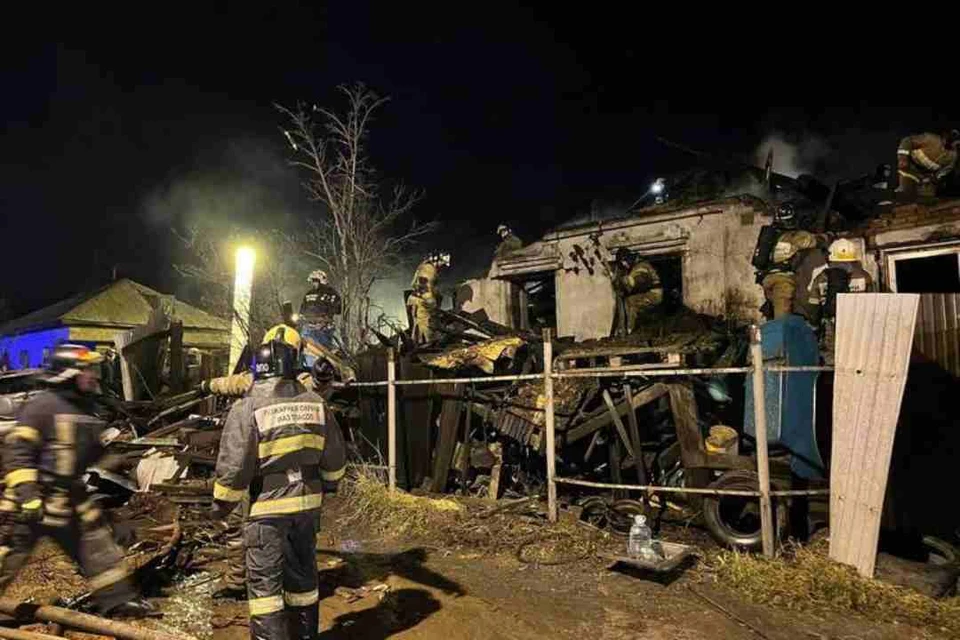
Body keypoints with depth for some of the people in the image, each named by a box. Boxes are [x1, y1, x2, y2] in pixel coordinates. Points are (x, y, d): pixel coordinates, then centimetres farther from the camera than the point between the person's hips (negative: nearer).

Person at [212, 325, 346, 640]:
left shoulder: (248, 407, -15)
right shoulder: (315, 403, -2)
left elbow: (234, 466, -14)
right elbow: (335, 454, 6)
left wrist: (223, 502, 4)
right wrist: (330, 482, 24)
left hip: (268, 508, -5)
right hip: (308, 503, 5)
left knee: (264, 581, 9)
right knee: (302, 573, 19)